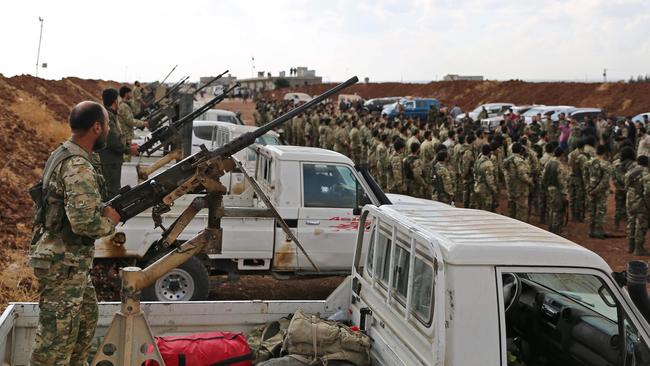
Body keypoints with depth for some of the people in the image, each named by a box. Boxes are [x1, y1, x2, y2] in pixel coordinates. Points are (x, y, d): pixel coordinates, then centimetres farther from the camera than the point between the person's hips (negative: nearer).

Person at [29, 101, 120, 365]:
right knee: (57, 336, 0)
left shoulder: (63, 155, 10)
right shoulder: (79, 168, -22)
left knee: (86, 318, 23)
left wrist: (105, 210, 5)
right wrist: (110, 221, -12)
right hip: (63, 264, -10)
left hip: (69, 259, 10)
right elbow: (84, 222, -31)